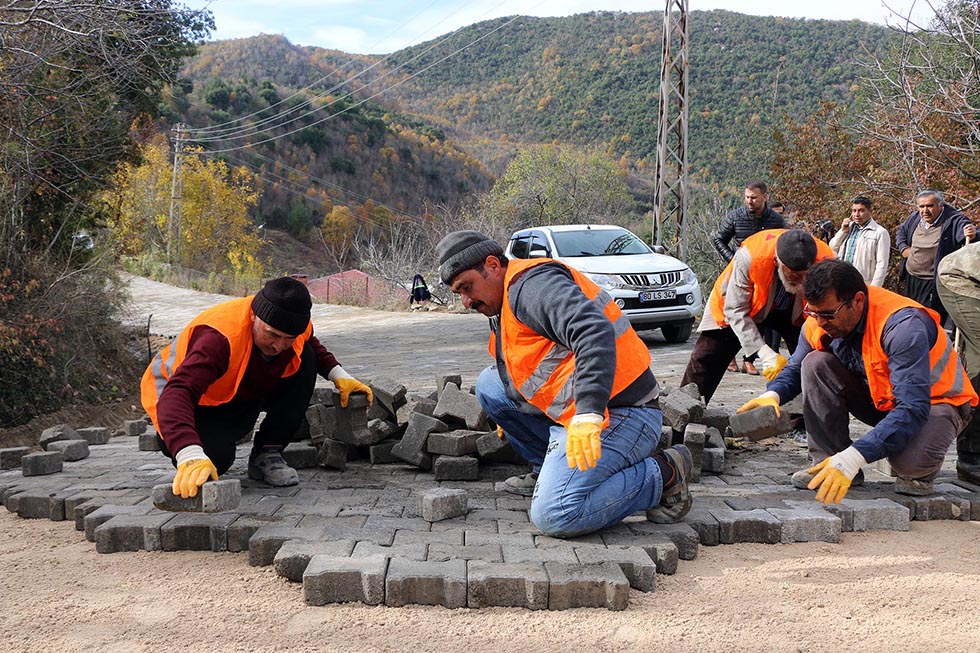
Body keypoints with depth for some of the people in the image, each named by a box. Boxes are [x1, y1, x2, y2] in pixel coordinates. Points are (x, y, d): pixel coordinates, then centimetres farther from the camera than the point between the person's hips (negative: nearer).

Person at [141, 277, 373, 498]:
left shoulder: (293, 323, -17)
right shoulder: (219, 336, -40)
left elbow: (310, 345, 11)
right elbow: (177, 394, -52)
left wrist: (338, 375, -7)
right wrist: (190, 456, -67)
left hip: (246, 395, 7)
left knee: (305, 360, -14)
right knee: (214, 459, -36)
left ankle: (267, 454, -7)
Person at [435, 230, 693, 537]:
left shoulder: (532, 284, -14)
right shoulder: (508, 302, 20)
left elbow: (594, 333, -30)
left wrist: (588, 414, -38)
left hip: (619, 416, -10)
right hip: (579, 416, 10)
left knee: (553, 517, -23)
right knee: (489, 383, 13)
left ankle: (661, 475, -6)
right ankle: (548, 471, 18)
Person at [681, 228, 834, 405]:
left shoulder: (826, 262, -34)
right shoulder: (749, 257, -41)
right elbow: (736, 311, -31)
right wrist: (765, 353, -40)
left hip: (793, 311, 2)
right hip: (737, 301, -2)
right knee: (705, 358, -5)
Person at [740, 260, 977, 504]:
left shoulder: (902, 325, -35)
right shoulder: (818, 321, -14)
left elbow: (913, 409, -41)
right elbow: (795, 370, 4)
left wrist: (852, 458, -51)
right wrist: (772, 395, -22)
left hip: (934, 401, -6)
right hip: (878, 399, 6)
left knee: (910, 462, -37)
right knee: (816, 363, -17)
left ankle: (919, 471, 2)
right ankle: (826, 463, -11)